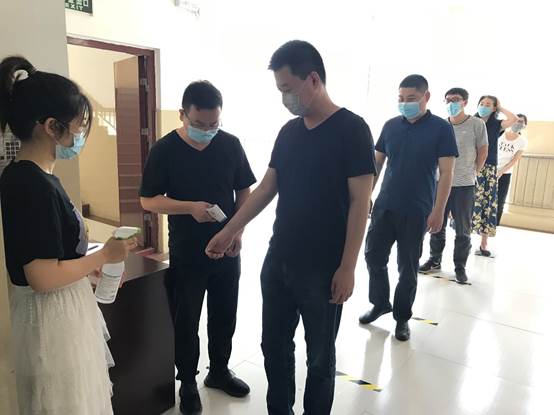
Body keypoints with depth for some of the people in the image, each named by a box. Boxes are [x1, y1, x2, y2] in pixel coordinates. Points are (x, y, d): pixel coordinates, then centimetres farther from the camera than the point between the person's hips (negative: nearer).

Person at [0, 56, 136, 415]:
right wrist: (104, 256, -15)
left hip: (64, 308, 9)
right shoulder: (33, 185, -24)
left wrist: (95, 270, 9)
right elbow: (43, 276, -26)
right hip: (53, 316, -9)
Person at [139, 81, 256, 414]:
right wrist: (190, 207, -22)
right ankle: (188, 383, 32)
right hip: (186, 254, -2)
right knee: (186, 321, 10)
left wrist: (239, 230, -8)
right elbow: (148, 200, -7)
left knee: (225, 315, 16)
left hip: (226, 249, 3)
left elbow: (244, 191, 5)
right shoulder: (165, 150, -9)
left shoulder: (231, 144, -3)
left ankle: (219, 371, 39)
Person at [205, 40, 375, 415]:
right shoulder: (289, 132, 8)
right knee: (274, 346, 18)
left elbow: (359, 203, -13)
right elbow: (266, 189, 12)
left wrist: (347, 267, -16)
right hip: (278, 261, 6)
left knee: (320, 356, 11)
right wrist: (228, 232, 10)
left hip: (323, 269, -6)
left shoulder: (352, 130, -10)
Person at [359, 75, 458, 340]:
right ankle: (379, 304, 31)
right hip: (384, 206, 4)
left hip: (417, 212, -3)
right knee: (373, 256, 9)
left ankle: (402, 317, 26)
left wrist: (438, 211, -14)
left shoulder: (441, 128, -5)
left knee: (408, 267, 7)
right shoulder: (390, 126, 5)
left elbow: (446, 173, -8)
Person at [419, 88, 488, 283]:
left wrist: (472, 173, 7)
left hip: (464, 185, -3)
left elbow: (483, 151, 4)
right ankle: (435, 260, 26)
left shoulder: (477, 124, -4)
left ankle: (460, 266, 17)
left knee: (463, 230, 5)